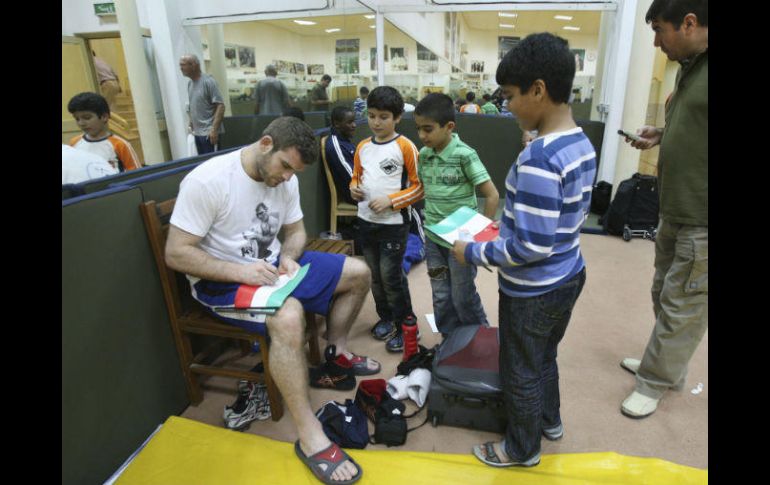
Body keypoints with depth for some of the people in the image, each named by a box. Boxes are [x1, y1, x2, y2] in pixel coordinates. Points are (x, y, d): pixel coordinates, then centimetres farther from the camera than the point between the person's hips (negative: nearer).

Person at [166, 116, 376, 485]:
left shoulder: (284, 179, -2)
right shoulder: (207, 180, -22)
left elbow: (295, 230, 10)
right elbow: (176, 253, -20)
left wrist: (289, 258, -13)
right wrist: (240, 270, -31)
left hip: (272, 264, 8)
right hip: (221, 279, -7)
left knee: (357, 273, 3)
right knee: (288, 316, -38)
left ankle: (336, 351, 21)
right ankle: (309, 437, -23)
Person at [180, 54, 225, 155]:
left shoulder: (208, 81, -11)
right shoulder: (190, 83, 12)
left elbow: (220, 106, -15)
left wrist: (214, 129, -20)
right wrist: (192, 124, 16)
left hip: (209, 133, -7)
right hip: (197, 133, 7)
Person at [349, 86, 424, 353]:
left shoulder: (405, 147, -10)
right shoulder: (362, 147, 7)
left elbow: (419, 186, -9)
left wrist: (390, 201, -18)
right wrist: (354, 189, -3)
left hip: (394, 223, -6)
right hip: (366, 220, 6)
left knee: (391, 275, -2)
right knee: (375, 274, 15)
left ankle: (406, 325, 16)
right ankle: (386, 317, 34)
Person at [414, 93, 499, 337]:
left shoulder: (464, 155, -16)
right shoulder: (424, 154, 1)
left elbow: (492, 195, -15)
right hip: (433, 238, 5)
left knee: (463, 296, 8)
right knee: (441, 297, 15)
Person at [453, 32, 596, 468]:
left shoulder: (539, 159, -29)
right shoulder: (583, 144, 1)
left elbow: (531, 247, -30)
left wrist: (473, 252, -17)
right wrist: (509, 220, 12)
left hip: (533, 291, -9)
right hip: (569, 276, 9)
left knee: (522, 372, 14)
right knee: (545, 357, 29)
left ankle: (523, 449, 38)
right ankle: (550, 421, 52)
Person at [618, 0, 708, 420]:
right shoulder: (690, 67, 12)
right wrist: (661, 136, 9)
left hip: (701, 223, -9)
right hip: (676, 214, 9)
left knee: (682, 309, 6)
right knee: (665, 298, 20)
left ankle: (654, 384, 22)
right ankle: (663, 365, 39)